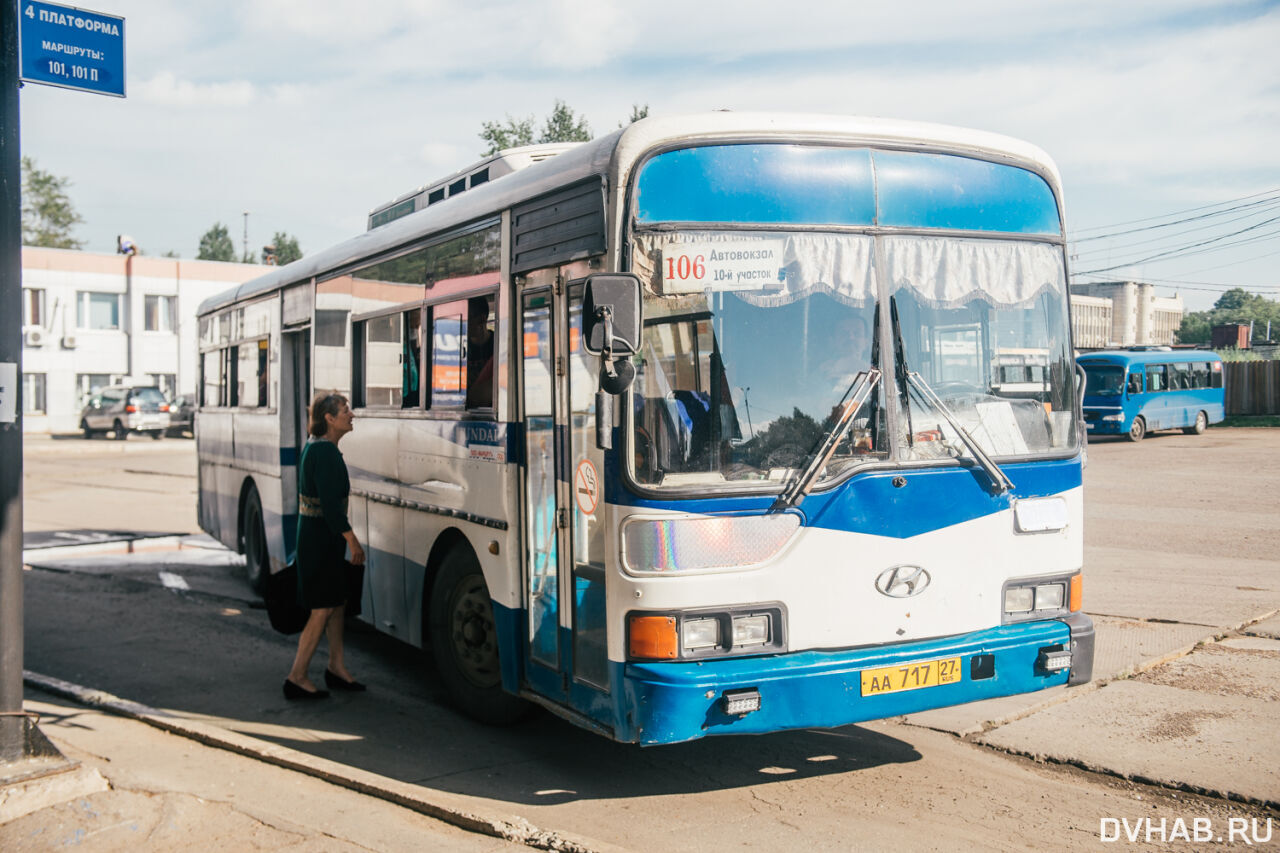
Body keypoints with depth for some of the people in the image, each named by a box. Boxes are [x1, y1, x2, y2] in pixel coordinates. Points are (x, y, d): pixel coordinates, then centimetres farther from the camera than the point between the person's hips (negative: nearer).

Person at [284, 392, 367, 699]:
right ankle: (297, 678, 2)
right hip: (321, 536, -10)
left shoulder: (315, 446, 13)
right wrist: (352, 539, -21)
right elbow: (330, 501, -24)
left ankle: (336, 668, 24)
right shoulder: (324, 451, -19)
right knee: (323, 608, -4)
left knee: (337, 601, 16)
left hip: (316, 534, 10)